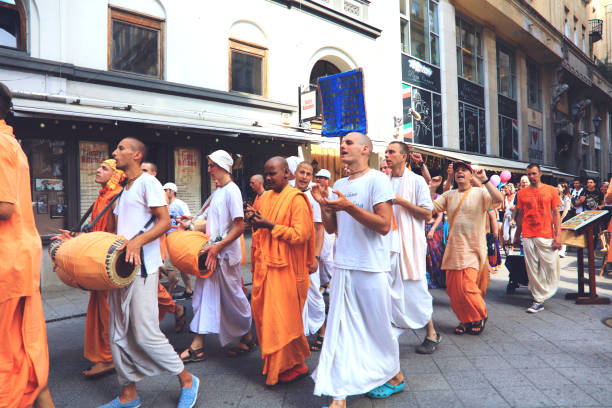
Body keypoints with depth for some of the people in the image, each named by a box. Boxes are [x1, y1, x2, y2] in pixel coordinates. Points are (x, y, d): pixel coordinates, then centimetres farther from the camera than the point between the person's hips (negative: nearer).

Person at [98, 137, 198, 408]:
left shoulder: (148, 182, -6)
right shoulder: (123, 190, 20)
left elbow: (164, 221, -14)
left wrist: (137, 242, -27)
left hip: (142, 267, -8)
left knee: (145, 333, -8)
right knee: (119, 334, 10)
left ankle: (187, 380, 10)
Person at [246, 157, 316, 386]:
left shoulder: (296, 199, -9)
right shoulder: (265, 198, 13)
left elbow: (301, 234, -18)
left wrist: (271, 225, -18)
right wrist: (254, 220, 0)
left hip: (285, 267, -7)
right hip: (265, 264, 7)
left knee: (284, 318, -1)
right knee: (263, 311, 11)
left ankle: (295, 366, 18)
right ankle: (275, 362, 29)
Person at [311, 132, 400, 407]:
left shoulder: (377, 179, -7)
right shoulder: (339, 185, 12)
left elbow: (384, 225, -15)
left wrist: (349, 206, -22)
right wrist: (323, 205, -4)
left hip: (371, 269, -5)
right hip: (343, 267, 6)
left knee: (378, 326, 10)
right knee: (339, 330, 4)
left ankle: (394, 375, 36)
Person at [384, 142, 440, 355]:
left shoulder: (417, 181, -2)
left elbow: (428, 213, -7)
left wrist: (402, 202, -15)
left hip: (409, 244, -4)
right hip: (387, 243, 5)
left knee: (415, 289, 2)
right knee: (388, 291, 5)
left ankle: (431, 334, 21)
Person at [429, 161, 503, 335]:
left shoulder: (480, 193, 0)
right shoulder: (448, 195, 12)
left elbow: (499, 199, -17)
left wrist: (484, 180, -22)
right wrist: (432, 189, -6)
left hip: (473, 249, -4)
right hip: (453, 249, 5)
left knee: (466, 287, -11)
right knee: (453, 289, 7)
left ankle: (480, 316, 17)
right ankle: (465, 321, 27)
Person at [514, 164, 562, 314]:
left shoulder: (550, 190, 4)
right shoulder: (522, 193, 8)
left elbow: (556, 214, 2)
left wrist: (558, 236, -5)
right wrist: (516, 236, 14)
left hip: (547, 236, -1)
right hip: (528, 237, 1)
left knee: (551, 267, -1)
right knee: (533, 269, 3)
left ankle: (540, 296, 16)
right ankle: (538, 300, 13)